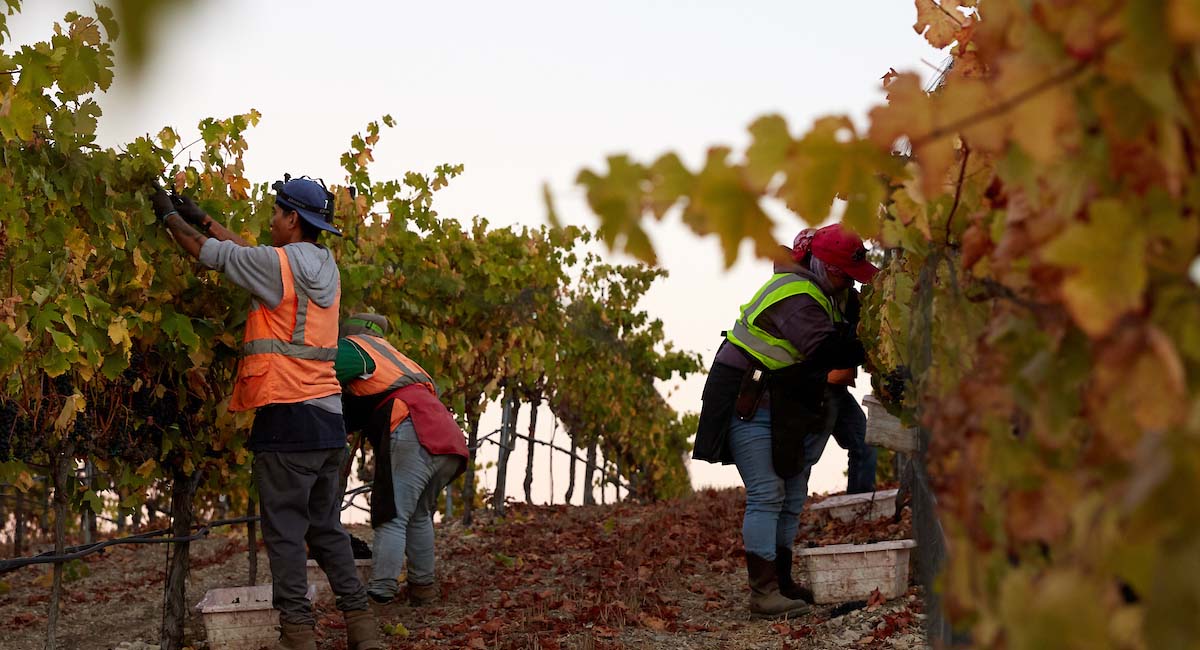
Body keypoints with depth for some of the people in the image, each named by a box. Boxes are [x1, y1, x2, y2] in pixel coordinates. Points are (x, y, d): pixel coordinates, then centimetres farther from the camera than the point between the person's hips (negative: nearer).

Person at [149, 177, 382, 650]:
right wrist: (202, 218, 32)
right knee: (327, 529, 13)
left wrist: (169, 215, 17)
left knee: (285, 531, -3)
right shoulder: (325, 267, 13)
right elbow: (249, 254, 26)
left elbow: (207, 252, -1)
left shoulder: (278, 264, -11)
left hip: (286, 416, -8)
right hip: (329, 418, 8)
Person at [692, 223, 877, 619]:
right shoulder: (797, 297, -23)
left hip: (784, 407, 10)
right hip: (748, 404, -10)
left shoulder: (820, 291, 10)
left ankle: (781, 583, 19)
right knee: (767, 495, -14)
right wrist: (867, 352, -19)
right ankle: (763, 593, -16)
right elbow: (826, 350, -30)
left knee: (791, 497, 11)